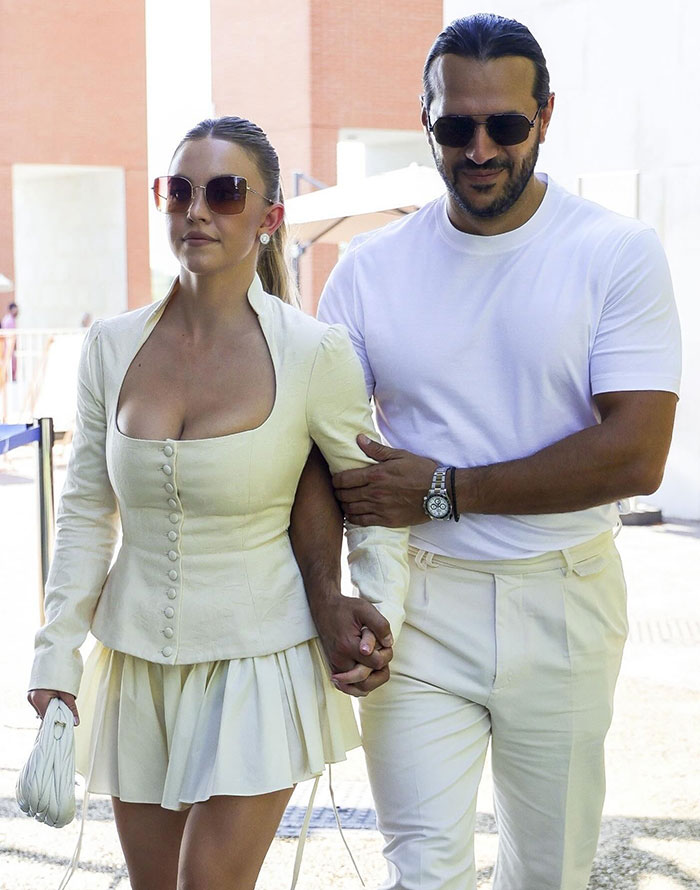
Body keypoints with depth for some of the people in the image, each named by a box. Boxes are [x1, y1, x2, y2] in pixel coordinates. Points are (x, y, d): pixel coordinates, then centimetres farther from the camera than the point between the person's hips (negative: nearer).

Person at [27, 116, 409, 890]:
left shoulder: (314, 353, -12)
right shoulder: (112, 346, -1)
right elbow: (86, 512, 6)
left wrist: (379, 610, -13)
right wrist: (56, 651, 3)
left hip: (257, 663, -4)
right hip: (135, 659, 4)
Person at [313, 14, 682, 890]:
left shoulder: (617, 253, -7)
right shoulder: (369, 268, 0)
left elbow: (635, 455, -16)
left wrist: (446, 491, -17)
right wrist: (325, 598, -16)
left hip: (562, 606, 0)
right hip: (416, 603, 1)